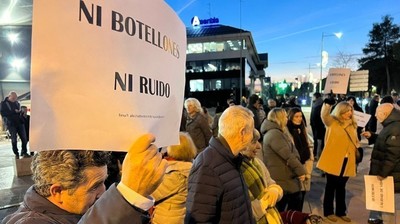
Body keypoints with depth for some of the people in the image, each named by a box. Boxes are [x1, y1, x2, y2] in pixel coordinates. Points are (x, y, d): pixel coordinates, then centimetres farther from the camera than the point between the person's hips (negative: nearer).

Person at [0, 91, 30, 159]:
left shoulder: (16, 102, 10)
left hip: (19, 122, 4)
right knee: (14, 139, 1)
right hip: (11, 124, -3)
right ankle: (16, 154, 13)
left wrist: (19, 111, -3)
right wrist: (14, 112, -15)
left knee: (24, 138, -1)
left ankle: (24, 153, 9)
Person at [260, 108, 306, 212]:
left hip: (285, 178, 10)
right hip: (281, 179, -10)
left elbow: (292, 152, 16)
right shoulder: (274, 134, -20)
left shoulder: (277, 132, 15)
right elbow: (288, 155, -23)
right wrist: (301, 171, -15)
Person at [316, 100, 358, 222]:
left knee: (341, 187, 16)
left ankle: (341, 212, 30)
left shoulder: (352, 124, 10)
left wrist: (358, 146, -1)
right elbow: (324, 115, -28)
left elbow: (355, 141, 21)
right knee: (331, 186, 7)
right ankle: (328, 212, 21)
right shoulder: (332, 122, -6)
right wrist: (327, 104, -46)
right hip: (333, 160, -5)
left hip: (347, 161, 5)